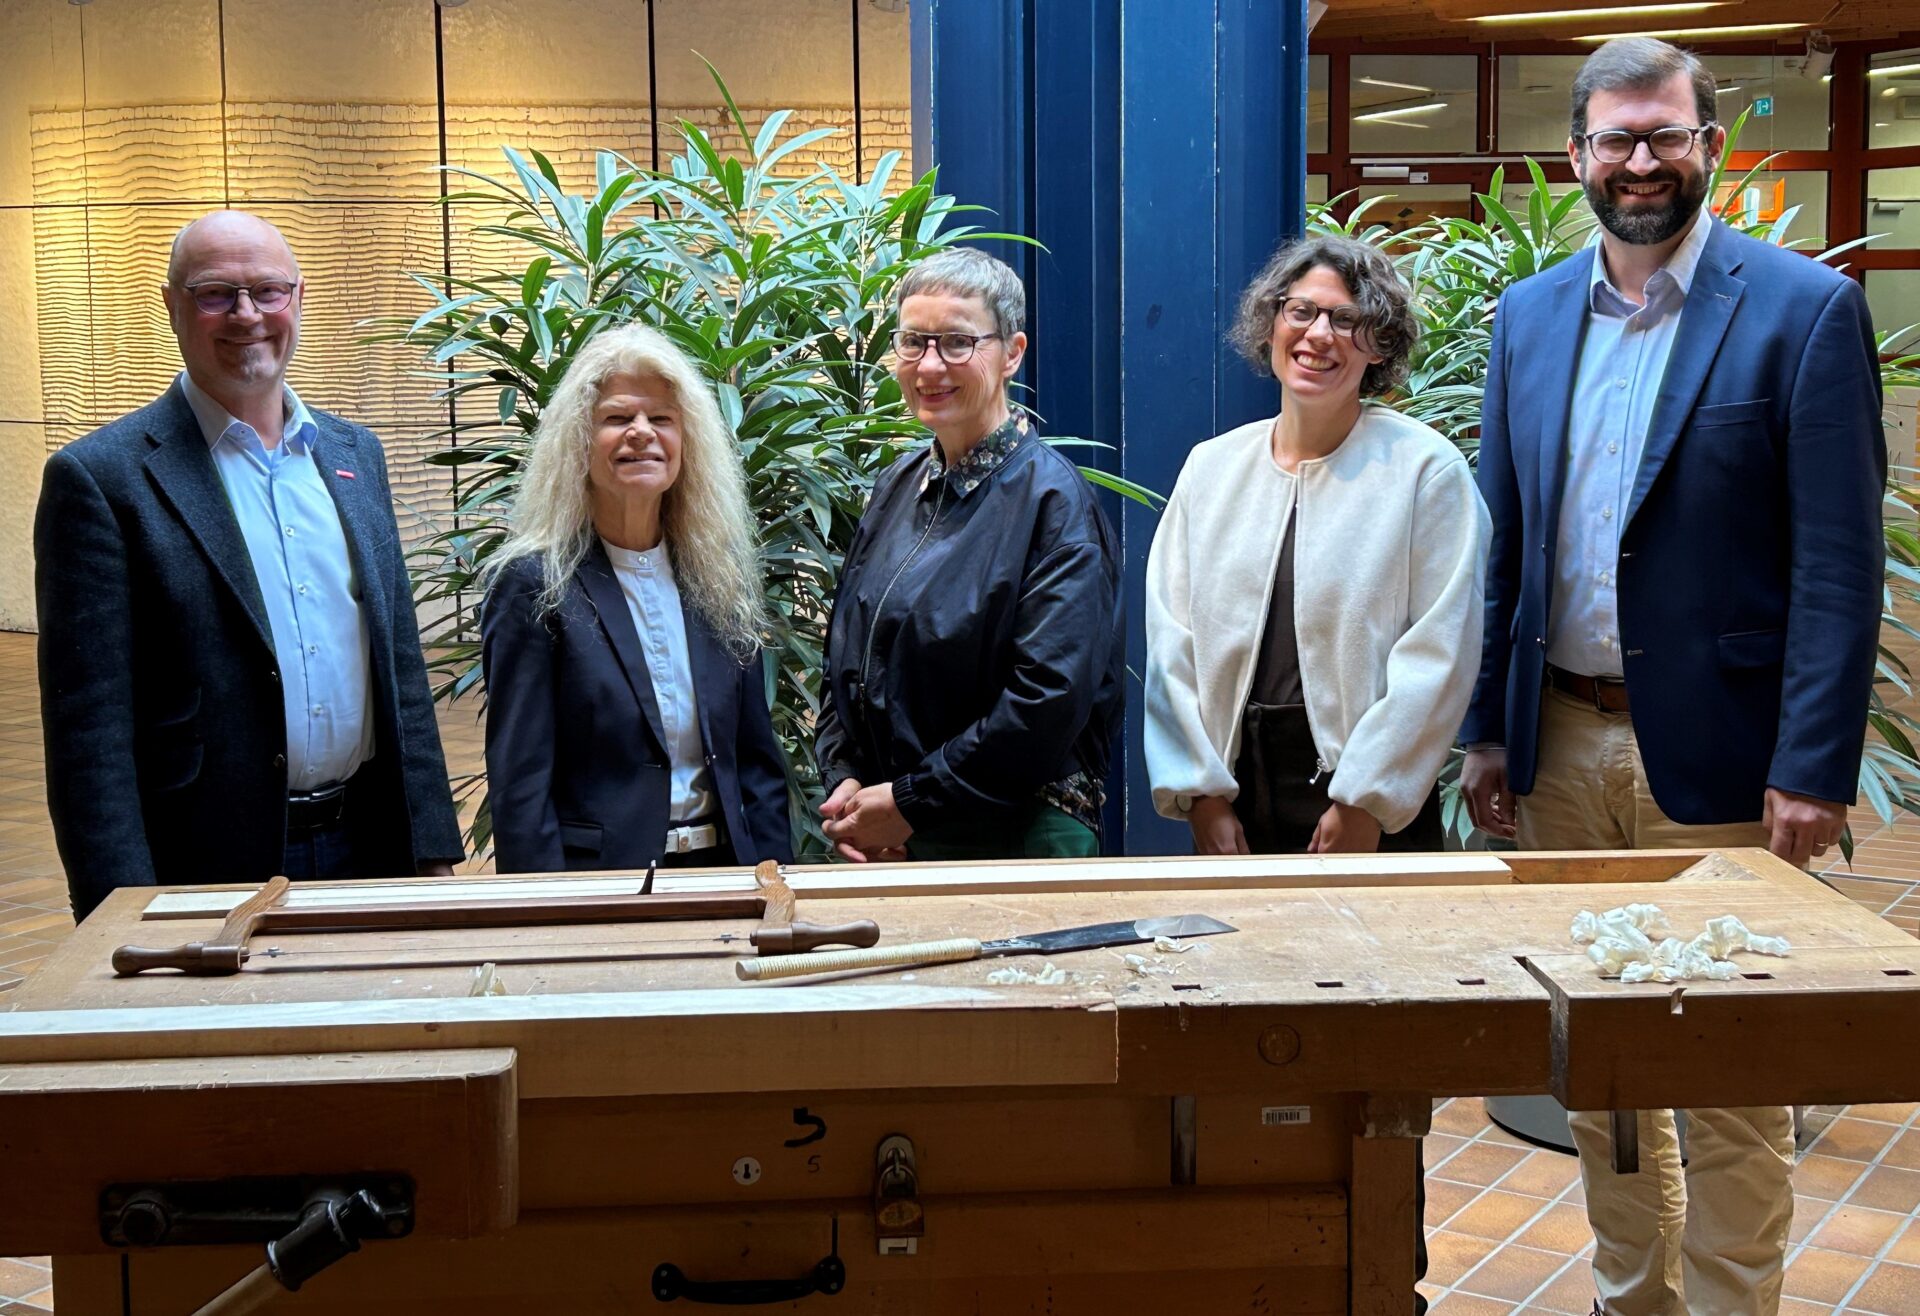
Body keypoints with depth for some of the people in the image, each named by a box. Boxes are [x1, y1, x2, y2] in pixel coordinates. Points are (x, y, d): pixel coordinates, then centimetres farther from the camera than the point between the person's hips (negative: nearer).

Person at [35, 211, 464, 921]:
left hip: (371, 845, 5)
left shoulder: (354, 454, 10)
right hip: (211, 871, -5)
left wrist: (433, 847, 8)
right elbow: (87, 726, -10)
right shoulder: (100, 478, -8)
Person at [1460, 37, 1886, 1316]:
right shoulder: (1531, 314, 9)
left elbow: (1839, 560, -10)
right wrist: (1488, 729, 7)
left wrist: (1814, 767, -15)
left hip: (1714, 753, -5)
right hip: (1562, 743, 5)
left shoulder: (1804, 308, -6)